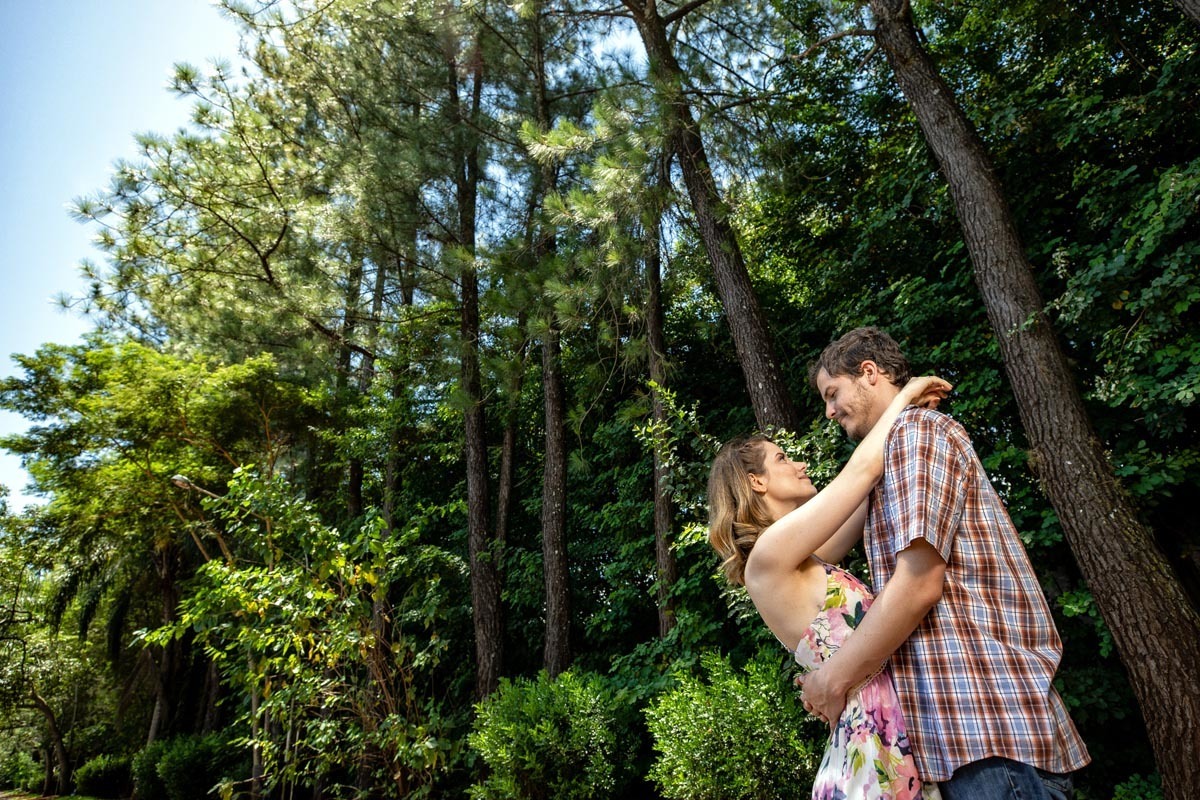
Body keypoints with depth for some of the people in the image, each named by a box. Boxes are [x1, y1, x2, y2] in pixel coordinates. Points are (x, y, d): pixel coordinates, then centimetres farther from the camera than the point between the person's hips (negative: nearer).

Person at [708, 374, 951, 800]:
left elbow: (868, 490, 20)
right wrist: (903, 395, 1)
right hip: (872, 758, -9)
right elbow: (863, 469, -15)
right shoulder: (769, 553, -15)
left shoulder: (803, 561, 13)